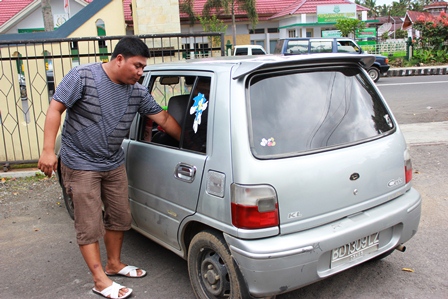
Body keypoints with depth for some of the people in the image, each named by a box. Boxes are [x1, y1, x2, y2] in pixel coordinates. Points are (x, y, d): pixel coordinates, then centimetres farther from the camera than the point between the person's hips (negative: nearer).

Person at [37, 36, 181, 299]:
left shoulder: (137, 92, 0)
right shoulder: (83, 77, -15)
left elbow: (163, 118, 3)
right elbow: (55, 109, -15)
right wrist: (48, 150, -21)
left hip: (114, 164, 7)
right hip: (81, 165, -6)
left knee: (120, 218, 14)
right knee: (90, 225, -1)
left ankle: (114, 264, 34)